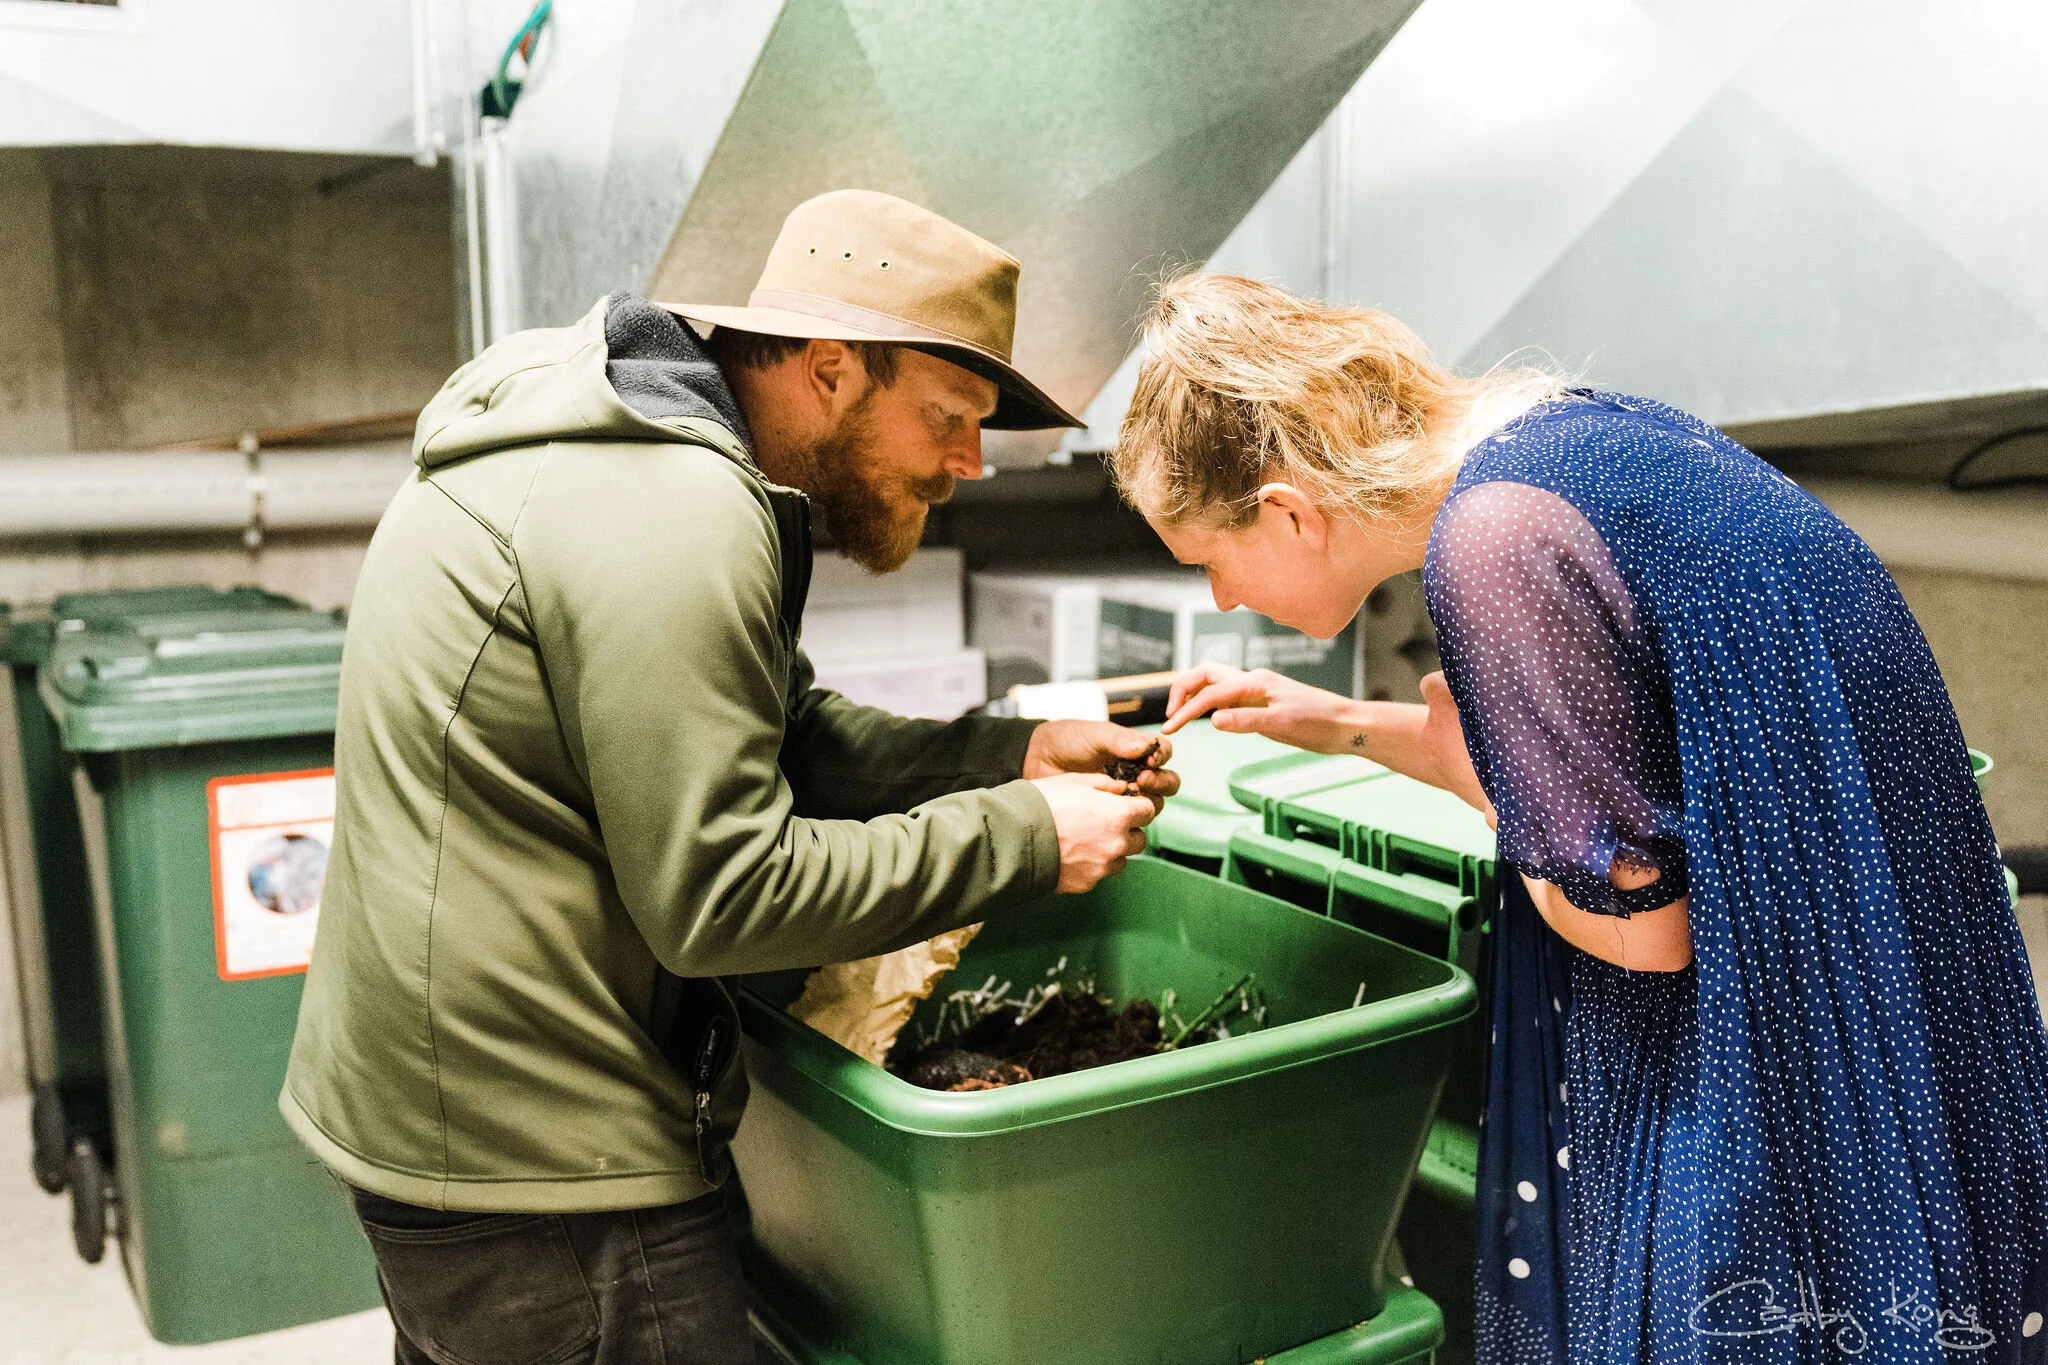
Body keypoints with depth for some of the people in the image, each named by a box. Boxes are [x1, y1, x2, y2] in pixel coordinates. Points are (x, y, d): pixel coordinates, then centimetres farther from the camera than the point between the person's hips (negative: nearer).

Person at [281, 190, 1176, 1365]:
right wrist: (1019, 836, -17)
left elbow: (780, 739, 11)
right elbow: (721, 897, -25)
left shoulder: (635, 448, 9)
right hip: (538, 1176, -10)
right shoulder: (673, 517, -24)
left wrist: (1010, 755, 0)